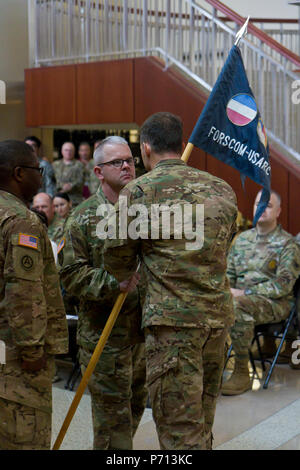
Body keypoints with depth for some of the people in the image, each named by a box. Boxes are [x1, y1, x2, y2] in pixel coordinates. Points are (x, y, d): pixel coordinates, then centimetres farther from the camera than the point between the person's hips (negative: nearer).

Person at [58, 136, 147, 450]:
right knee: (113, 413, 1)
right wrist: (113, 283, -24)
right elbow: (71, 274, -11)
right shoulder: (84, 218, -6)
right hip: (104, 333, -5)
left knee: (136, 404, 18)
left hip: (145, 330, 5)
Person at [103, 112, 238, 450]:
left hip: (172, 319, -6)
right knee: (202, 421, 19)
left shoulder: (139, 191, -5)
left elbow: (116, 258, 3)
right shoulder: (222, 189, 11)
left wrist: (126, 280, 25)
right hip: (219, 315, 6)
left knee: (179, 428, 0)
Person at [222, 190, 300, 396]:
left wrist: (244, 292, -17)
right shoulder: (243, 238, 19)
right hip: (242, 297, 5)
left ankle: (242, 374, -27)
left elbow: (283, 285, -11)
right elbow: (229, 273, 22)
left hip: (275, 302, -5)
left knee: (238, 306, -37)